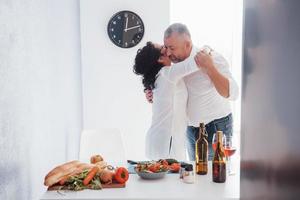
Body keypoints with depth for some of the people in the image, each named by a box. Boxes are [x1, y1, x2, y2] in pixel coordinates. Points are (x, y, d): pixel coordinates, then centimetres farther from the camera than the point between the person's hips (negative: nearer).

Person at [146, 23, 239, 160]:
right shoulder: (176, 62, -2)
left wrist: (210, 68, -39)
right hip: (191, 128, 6)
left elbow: (232, 93, -30)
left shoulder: (213, 58, -21)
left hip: (216, 127, -6)